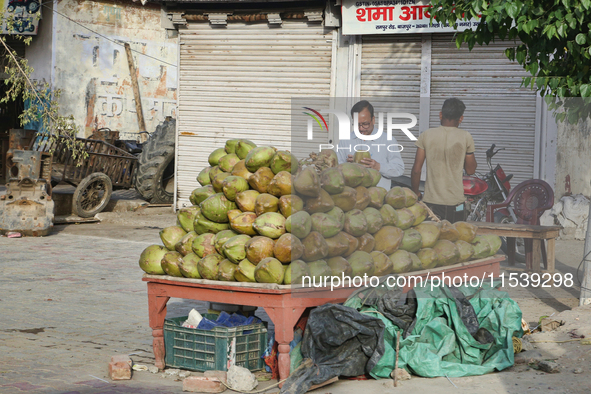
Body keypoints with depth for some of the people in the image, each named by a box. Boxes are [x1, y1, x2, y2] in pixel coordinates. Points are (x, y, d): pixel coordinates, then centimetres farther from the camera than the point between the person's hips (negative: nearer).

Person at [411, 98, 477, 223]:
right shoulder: (465, 137, -2)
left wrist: (416, 193, 14)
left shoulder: (426, 135, 0)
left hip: (430, 202, 1)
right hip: (455, 203, 0)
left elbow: (416, 170, 1)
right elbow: (470, 170, 7)